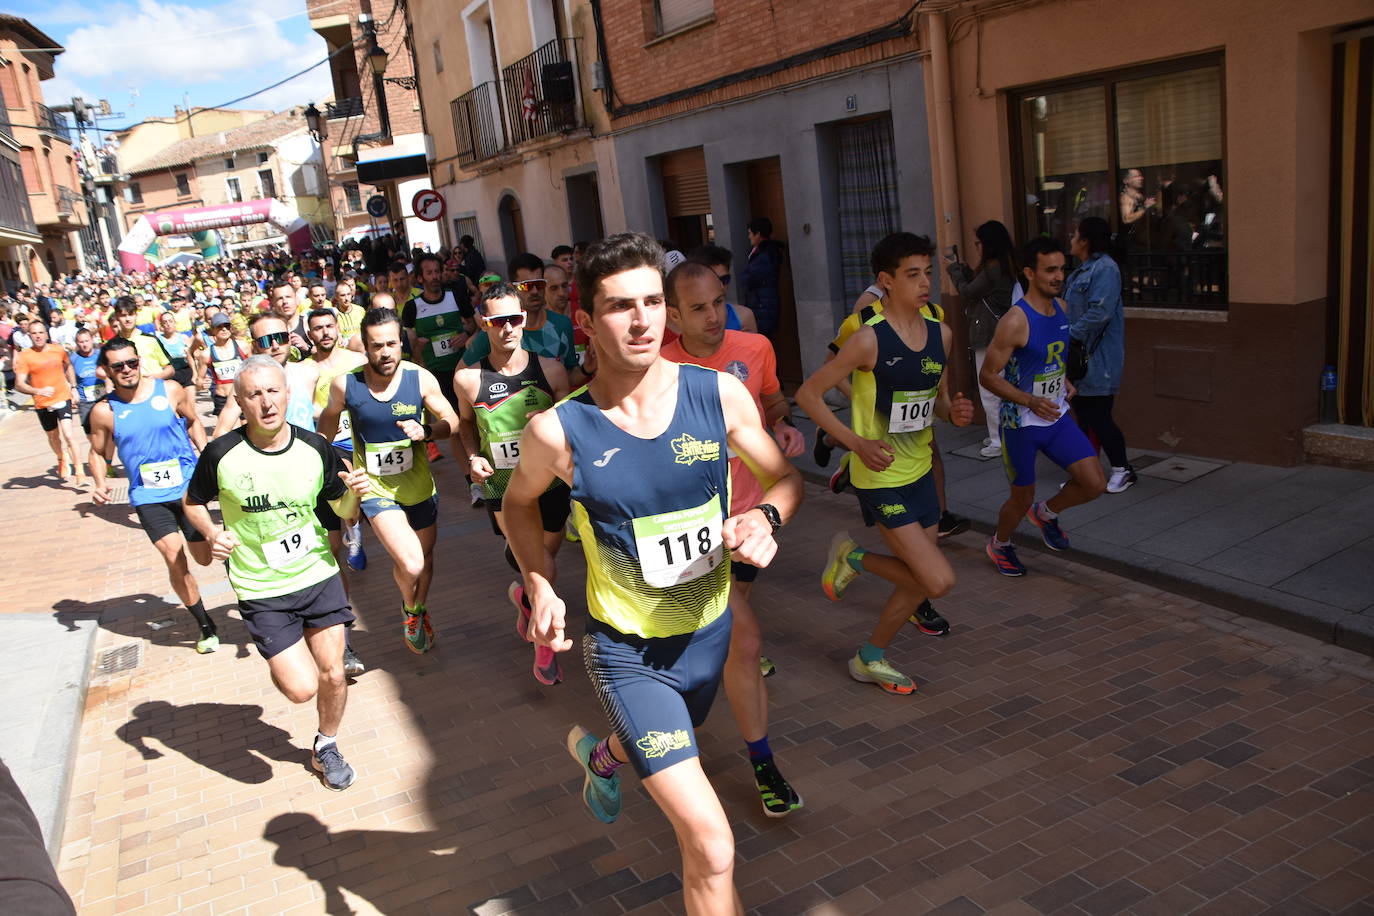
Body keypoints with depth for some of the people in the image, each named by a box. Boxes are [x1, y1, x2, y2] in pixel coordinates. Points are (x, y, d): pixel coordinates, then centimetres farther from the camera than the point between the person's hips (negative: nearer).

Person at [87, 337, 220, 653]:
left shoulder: (169, 389, -4)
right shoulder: (104, 411, -4)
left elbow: (192, 421, 12)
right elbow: (98, 453, 9)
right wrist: (100, 484, -8)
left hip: (188, 485, 1)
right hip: (149, 495, -1)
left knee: (204, 558, 7)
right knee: (174, 559, -14)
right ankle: (206, 626, 4)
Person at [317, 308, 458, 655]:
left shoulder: (421, 378, -14)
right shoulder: (345, 384, -13)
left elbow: (451, 421, -5)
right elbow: (329, 417, 8)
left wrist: (426, 430, -24)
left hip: (418, 484, 2)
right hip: (374, 487, -2)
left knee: (425, 556, 19)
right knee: (410, 564, -18)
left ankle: (420, 610, 51)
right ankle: (409, 608, 18)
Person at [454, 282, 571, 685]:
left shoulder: (549, 369, -6)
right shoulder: (468, 378, -7)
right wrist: (473, 457, -3)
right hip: (502, 490, -2)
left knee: (547, 557, 18)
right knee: (543, 571, -12)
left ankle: (525, 598, 53)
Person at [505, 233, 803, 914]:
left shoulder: (719, 394, -14)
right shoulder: (559, 431, -18)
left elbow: (784, 477, 1)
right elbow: (519, 502, 4)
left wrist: (765, 517, -21)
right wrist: (540, 588, -9)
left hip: (709, 631, 4)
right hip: (627, 650, -4)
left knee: (657, 754, 35)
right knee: (712, 848, -13)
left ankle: (599, 755, 71)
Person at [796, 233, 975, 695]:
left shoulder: (940, 334, 3)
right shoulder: (869, 339, -18)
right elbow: (808, 394, -14)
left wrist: (954, 411, -6)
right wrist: (857, 443, -21)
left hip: (920, 471, 7)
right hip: (880, 478, -7)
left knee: (920, 580, 13)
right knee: (939, 580, -11)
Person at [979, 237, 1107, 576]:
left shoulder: (1060, 309, 3)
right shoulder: (1016, 320, -21)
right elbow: (987, 375, -19)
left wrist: (1064, 382, 6)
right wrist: (1031, 401, -28)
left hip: (1057, 417, 7)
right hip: (1022, 424, -6)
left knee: (1094, 484, -2)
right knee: (1022, 498, 9)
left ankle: (1046, 514, 27)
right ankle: (999, 545, 39)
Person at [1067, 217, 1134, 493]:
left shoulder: (1105, 269, -16)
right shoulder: (1082, 271, 16)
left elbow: (1099, 313, -26)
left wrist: (1068, 335, -21)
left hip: (1098, 361, -10)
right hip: (1079, 360, 10)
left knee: (1098, 417, -5)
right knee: (1083, 416, 14)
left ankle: (1122, 470, 10)